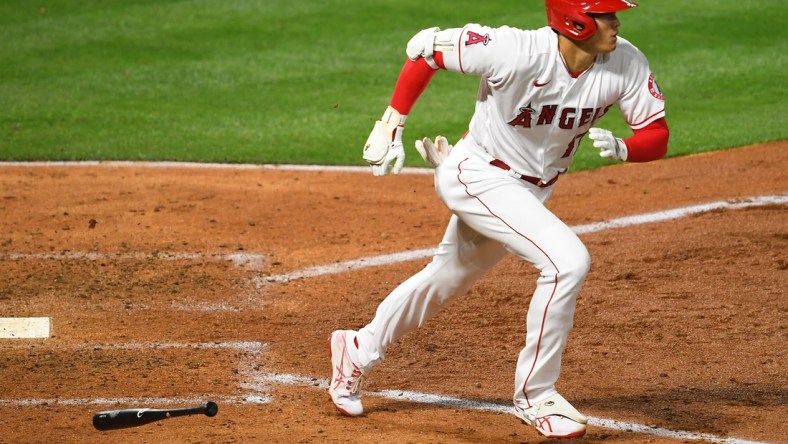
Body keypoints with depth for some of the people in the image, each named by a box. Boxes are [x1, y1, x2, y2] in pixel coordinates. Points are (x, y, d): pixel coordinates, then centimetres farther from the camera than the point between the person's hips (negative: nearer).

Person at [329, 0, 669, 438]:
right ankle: (534, 395, -9)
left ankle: (359, 351, 46)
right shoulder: (515, 51, -29)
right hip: (479, 176, -7)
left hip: (531, 192, 7)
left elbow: (657, 135, -12)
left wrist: (621, 148, -34)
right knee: (568, 261, -24)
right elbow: (425, 46, -16)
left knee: (448, 278, 23)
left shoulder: (626, 64, -16)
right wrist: (392, 124, -14)